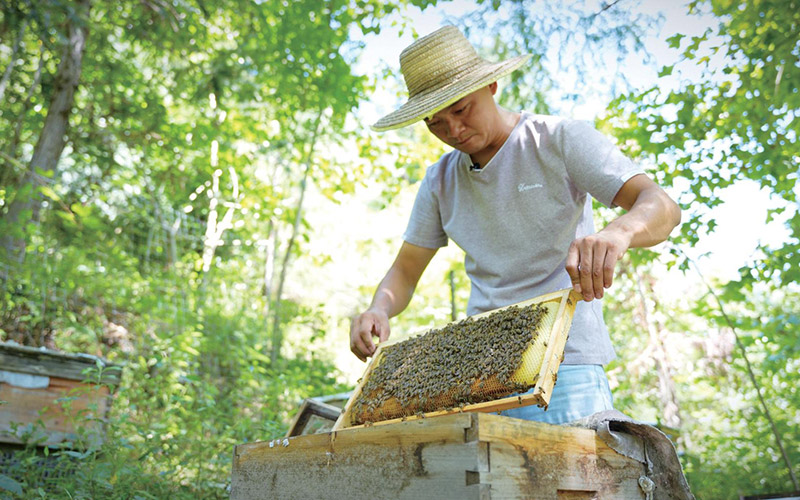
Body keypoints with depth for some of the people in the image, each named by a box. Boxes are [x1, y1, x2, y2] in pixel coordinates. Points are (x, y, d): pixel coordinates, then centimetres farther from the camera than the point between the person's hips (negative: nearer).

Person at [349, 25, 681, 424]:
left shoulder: (559, 140, -1)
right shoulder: (439, 181, 12)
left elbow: (660, 206, -11)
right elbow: (405, 271, 14)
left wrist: (617, 233, -35)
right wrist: (379, 310, -9)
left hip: (563, 363, -3)